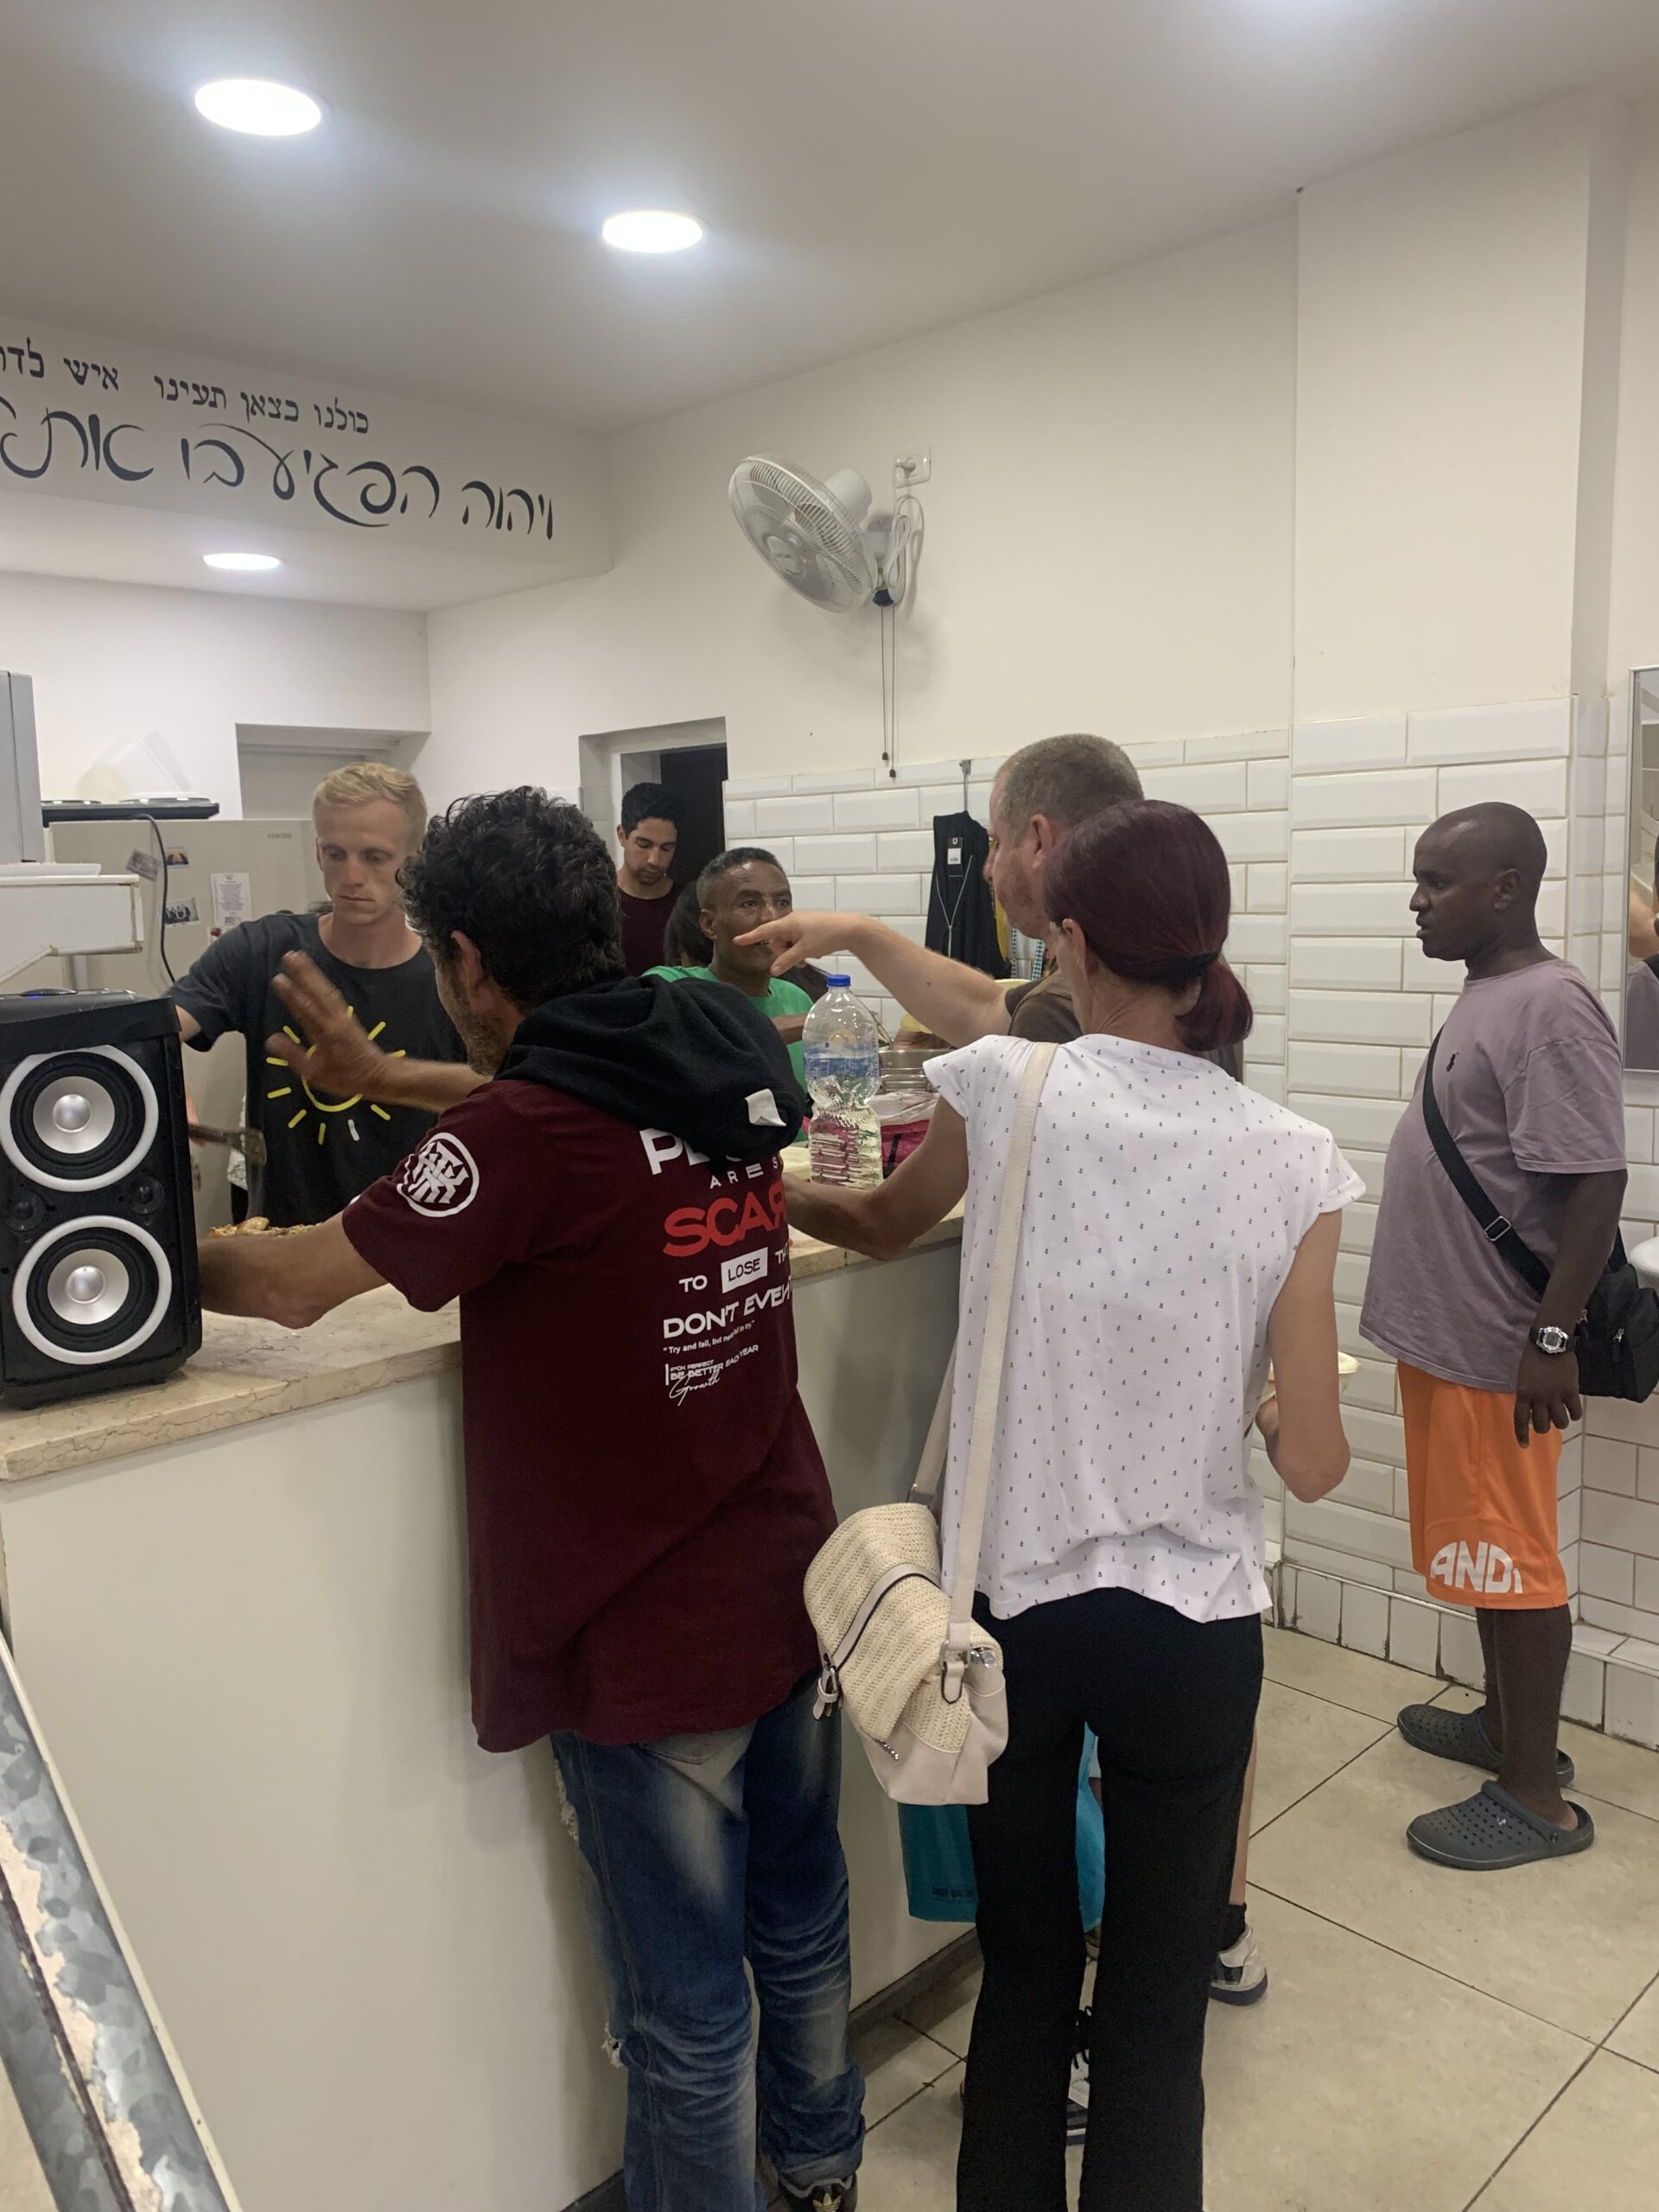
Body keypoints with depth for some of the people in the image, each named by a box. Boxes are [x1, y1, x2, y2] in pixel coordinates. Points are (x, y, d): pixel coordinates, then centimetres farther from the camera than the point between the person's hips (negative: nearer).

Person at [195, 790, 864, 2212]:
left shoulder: (527, 1129, -23)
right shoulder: (726, 1061, -2)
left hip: (647, 1640, -7)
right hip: (790, 1583, 8)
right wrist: (385, 1078, 23)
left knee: (685, 2002, 15)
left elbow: (294, 1288, -15)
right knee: (801, 1910, 28)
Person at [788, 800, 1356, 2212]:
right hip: (1191, 1631, 0)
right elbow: (1312, 1464, -9)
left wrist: (776, 1192, 29)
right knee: (1157, 2014, 18)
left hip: (1014, 1604, 1)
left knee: (1023, 1977, 22)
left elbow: (881, 1228, 10)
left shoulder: (1004, 1090, -12)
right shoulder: (1290, 1161, -11)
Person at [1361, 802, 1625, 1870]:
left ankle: (1536, 1797, 16)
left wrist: (1552, 1337, -24)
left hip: (1499, 1347, -9)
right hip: (1447, 1331, 9)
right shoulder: (1486, 996, 11)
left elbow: (1595, 1180, -23)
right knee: (1481, 1547, 20)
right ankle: (1507, 1723, 36)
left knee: (1512, 1559, 2)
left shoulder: (1551, 1007, -18)